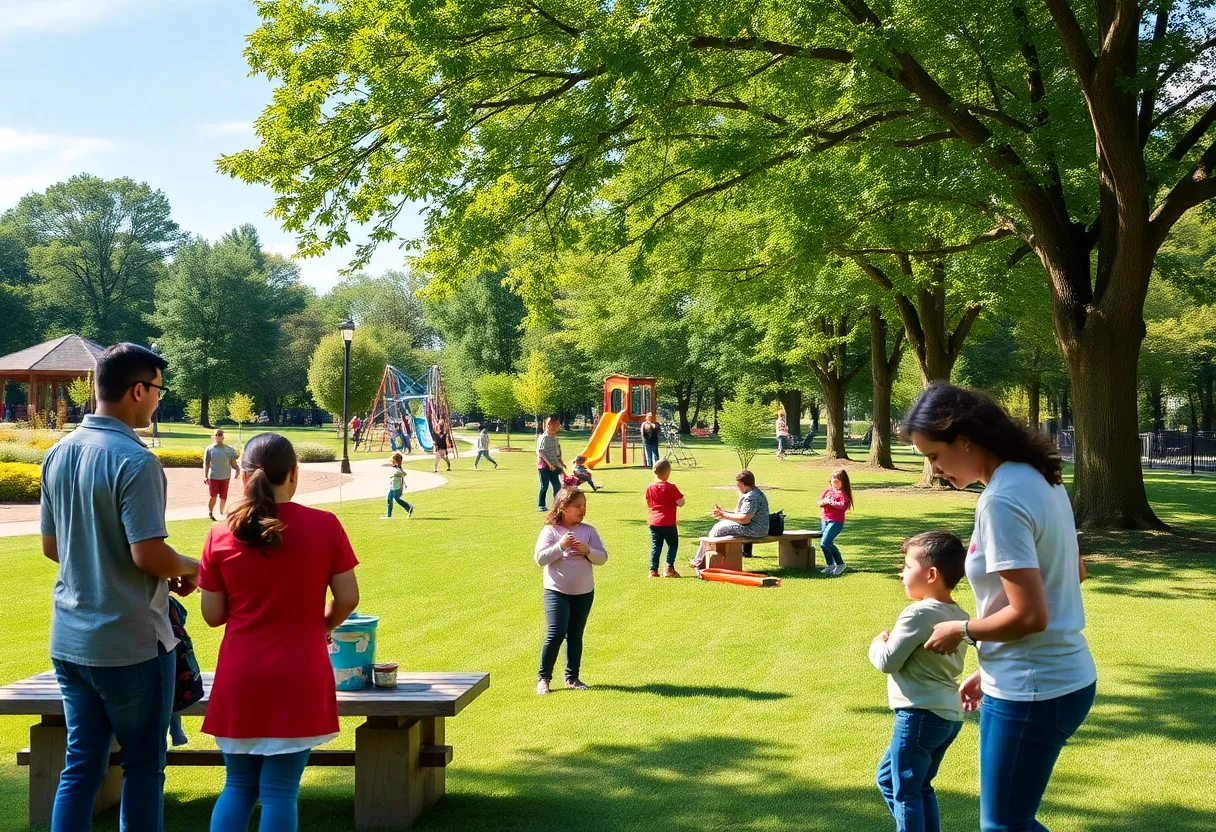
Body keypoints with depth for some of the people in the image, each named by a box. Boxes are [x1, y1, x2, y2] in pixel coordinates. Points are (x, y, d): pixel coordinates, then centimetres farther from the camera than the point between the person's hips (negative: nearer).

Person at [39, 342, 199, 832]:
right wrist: (187, 568, -3)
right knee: (143, 765, 7)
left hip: (69, 639, 7)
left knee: (80, 764, 13)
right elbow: (149, 555, -22)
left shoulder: (59, 454, 5)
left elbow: (51, 546, 12)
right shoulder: (134, 461, -19)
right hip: (131, 643, -7)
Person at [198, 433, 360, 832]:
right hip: (299, 678, -2)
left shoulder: (221, 535, -4)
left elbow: (212, 615, 1)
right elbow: (347, 598, -2)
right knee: (280, 791, 4)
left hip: (240, 677, 2)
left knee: (238, 786, 16)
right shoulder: (325, 526, -7)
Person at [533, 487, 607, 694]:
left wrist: (587, 550, -17)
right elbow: (539, 558, -13)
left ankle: (572, 677, 23)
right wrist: (560, 546, -22)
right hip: (557, 591, -4)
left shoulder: (588, 531, 3)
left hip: (584, 592, 4)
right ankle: (543, 677, 3)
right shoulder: (550, 531, -6)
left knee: (575, 635, 12)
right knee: (556, 634, -11)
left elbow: (602, 557, 1)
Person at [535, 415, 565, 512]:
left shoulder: (555, 438, 14)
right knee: (544, 486, -2)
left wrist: (561, 464, 18)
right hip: (545, 466, -8)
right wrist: (549, 463, -22)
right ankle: (541, 505, 6)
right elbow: (540, 452, -17)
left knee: (557, 486, 7)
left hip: (554, 466, 8)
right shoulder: (544, 438, -11)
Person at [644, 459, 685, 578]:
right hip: (668, 523, -5)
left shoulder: (650, 487, 2)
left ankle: (653, 570, 7)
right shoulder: (671, 487, -13)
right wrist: (680, 496, 7)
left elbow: (648, 505, 10)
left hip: (653, 522, 5)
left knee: (655, 546, 11)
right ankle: (669, 568, 2)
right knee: (673, 544, 9)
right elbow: (680, 503, -11)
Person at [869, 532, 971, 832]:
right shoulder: (958, 615, 9)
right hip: (950, 715, 9)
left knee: (905, 790, 1)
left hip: (920, 715, -9)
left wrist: (878, 644, 6)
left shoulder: (919, 613, -18)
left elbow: (887, 662, -16)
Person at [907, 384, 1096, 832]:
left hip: (1031, 693, -10)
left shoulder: (1000, 501, -23)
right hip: (1065, 678, 10)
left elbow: (1030, 615, -26)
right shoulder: (1040, 478, 7)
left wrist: (961, 631, -7)